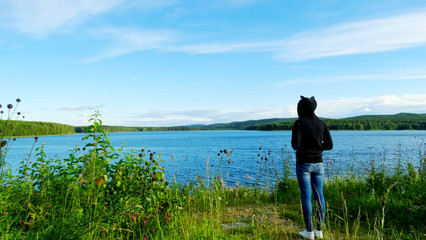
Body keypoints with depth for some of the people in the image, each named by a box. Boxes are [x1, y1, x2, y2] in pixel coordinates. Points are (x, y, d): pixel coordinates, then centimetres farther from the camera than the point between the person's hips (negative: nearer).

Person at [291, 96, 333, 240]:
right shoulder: (322, 124, 4)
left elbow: (295, 145, -17)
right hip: (318, 163, 5)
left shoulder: (299, 123, -11)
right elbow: (329, 145, 4)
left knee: (306, 197, 2)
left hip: (303, 164, -5)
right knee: (319, 196, 11)